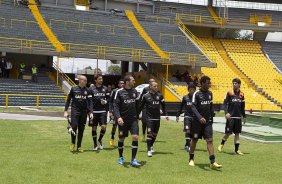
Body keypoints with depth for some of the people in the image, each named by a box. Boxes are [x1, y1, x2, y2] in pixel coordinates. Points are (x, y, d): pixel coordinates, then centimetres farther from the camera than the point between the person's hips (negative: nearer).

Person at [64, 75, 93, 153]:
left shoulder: (87, 91, 5)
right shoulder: (73, 89, 1)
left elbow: (90, 102, 2)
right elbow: (68, 100, 7)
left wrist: (91, 112, -9)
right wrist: (66, 111, 1)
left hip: (84, 112, 2)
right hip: (75, 111, -2)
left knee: (81, 129, 5)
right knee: (74, 127, -13)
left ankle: (79, 146, 17)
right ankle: (73, 143, 11)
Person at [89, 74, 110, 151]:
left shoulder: (105, 88, 9)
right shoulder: (91, 89, 0)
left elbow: (108, 98, 15)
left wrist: (106, 101, -7)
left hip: (103, 111, 2)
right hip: (94, 111, -2)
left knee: (104, 127, -9)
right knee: (94, 128, 5)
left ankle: (99, 140, 17)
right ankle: (95, 144, 18)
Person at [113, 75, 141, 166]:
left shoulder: (135, 91, 6)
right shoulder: (119, 92, -7)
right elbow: (115, 106, -12)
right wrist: (118, 117, -25)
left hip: (133, 119, 3)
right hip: (123, 120, -2)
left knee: (135, 137, -12)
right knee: (121, 138, 9)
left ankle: (133, 159, -6)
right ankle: (121, 157, 30)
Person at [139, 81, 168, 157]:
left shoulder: (159, 95, 3)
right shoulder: (146, 96, -4)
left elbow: (163, 105, 11)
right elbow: (141, 106, 4)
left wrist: (165, 114, 6)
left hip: (157, 117, 4)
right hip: (149, 117, -3)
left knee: (155, 133, 13)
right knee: (149, 133, -12)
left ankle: (151, 146, 37)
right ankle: (149, 150, -10)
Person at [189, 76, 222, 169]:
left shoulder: (210, 93, 8)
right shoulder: (197, 94, -9)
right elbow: (193, 107, -16)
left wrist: (211, 118, 14)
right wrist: (200, 117, -27)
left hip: (208, 121, 4)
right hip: (197, 121, -4)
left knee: (209, 140, -6)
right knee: (194, 140, 9)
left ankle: (212, 162, -11)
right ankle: (191, 159, 26)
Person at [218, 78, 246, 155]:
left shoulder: (241, 94, 9)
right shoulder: (229, 93, -4)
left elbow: (242, 107, 17)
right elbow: (225, 104, -6)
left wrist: (244, 116, 17)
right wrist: (226, 113, -20)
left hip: (238, 117, 4)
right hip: (230, 117, -4)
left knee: (237, 133, 5)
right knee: (228, 133, -2)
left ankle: (237, 150, 12)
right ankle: (222, 144, 23)